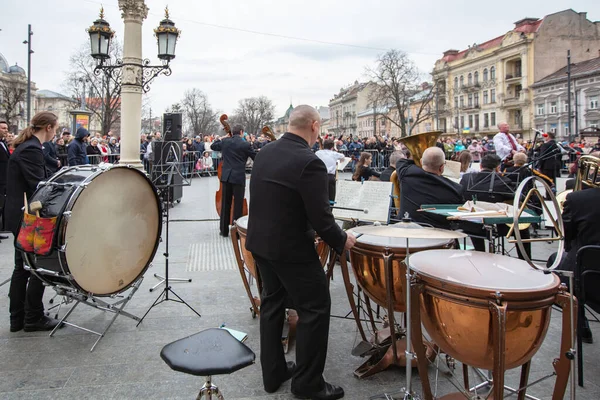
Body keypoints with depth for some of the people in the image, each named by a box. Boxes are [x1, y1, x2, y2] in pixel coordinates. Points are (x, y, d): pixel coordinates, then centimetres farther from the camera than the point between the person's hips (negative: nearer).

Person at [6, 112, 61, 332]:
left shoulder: (25, 146, 13)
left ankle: (17, 318, 24)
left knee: (23, 267, 15)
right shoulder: (32, 149, -18)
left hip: (20, 215, 10)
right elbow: (38, 187, -21)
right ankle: (34, 318, 12)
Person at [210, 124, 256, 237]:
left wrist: (218, 139, 39)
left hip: (226, 177, 4)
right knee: (238, 205, 3)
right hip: (239, 178, -4)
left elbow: (213, 146, 23)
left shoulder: (225, 141, 5)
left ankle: (224, 230, 18)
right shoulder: (245, 144, -7)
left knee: (225, 204, 12)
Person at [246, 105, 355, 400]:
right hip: (291, 248, -8)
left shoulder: (264, 153, 2)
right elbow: (321, 218, -22)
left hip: (259, 242, 8)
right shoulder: (309, 162, -22)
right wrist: (342, 240, -4)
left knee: (272, 303, 20)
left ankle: (273, 373, 34)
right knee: (315, 309, 7)